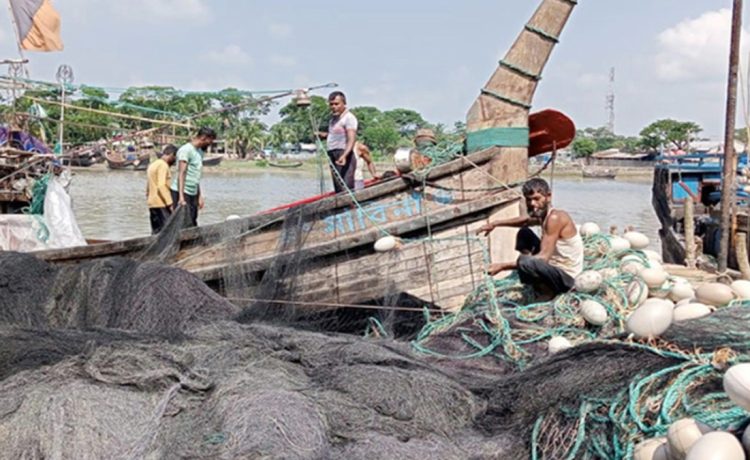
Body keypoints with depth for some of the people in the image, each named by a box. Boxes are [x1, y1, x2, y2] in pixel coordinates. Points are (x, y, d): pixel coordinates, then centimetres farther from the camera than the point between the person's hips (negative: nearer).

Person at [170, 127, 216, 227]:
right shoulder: (186, 150, -9)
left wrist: (200, 195, 19)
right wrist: (181, 197, -22)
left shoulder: (200, 152, 17)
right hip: (181, 193, -9)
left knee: (193, 226, 4)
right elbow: (181, 174, -15)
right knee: (186, 225, -13)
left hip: (193, 194, 9)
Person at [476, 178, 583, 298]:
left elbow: (543, 258, -30)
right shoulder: (542, 215, 4)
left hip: (565, 277, -10)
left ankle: (546, 290, -4)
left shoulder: (555, 218, -23)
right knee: (524, 233, 15)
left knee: (524, 262, -35)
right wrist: (495, 224, 14)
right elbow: (525, 220, 28)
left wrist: (503, 266, -31)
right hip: (554, 267, 10)